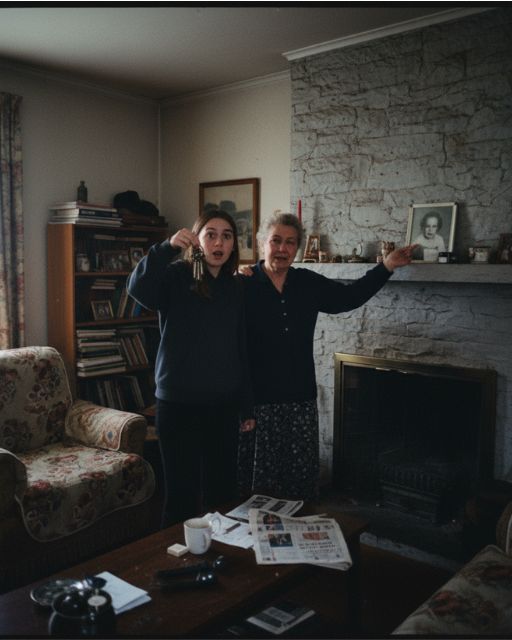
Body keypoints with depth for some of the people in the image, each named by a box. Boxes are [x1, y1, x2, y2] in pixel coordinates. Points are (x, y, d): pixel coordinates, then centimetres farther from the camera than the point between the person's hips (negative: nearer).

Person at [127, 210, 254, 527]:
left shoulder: (235, 288, 9)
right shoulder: (176, 277, -5)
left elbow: (241, 350, 11)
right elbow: (139, 288, -27)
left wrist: (247, 406, 12)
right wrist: (168, 247, -38)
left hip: (224, 405, 4)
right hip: (179, 404, -4)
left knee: (222, 489, 13)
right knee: (182, 492, 3)